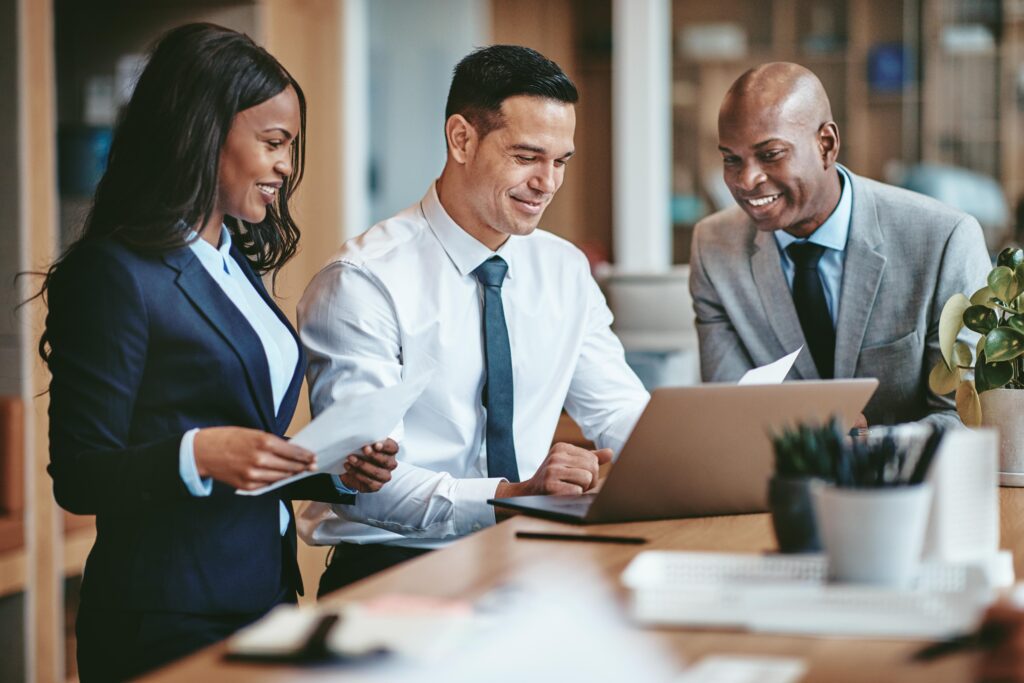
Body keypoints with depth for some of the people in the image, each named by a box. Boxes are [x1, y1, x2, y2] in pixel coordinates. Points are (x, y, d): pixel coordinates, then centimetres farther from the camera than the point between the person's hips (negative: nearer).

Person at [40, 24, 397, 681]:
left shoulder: (239, 266, 15)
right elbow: (79, 477, -15)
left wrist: (340, 472, 2)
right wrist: (199, 455, -30)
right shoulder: (113, 274, -12)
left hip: (268, 595, 8)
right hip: (170, 622, -8)